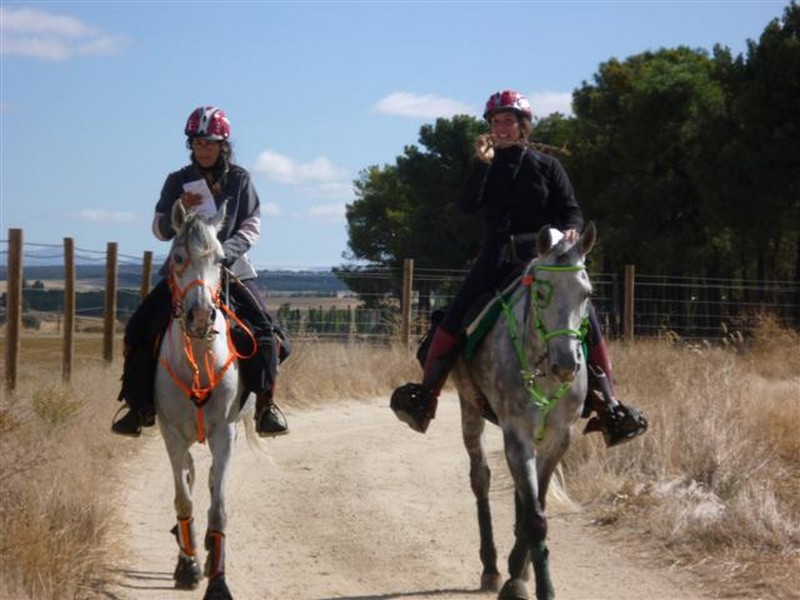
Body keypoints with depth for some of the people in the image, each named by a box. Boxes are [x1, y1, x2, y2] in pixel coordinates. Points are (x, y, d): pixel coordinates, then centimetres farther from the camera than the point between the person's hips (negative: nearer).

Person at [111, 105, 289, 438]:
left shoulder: (239, 179, 3)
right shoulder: (177, 181, 5)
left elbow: (251, 227, 0)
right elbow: (160, 230, 5)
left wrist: (226, 250, -18)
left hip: (231, 267, -1)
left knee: (262, 328, -20)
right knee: (140, 329, -10)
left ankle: (266, 404, -11)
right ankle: (141, 407, -1)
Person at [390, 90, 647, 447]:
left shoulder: (546, 166, 8)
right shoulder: (487, 166, 11)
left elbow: (571, 210, 6)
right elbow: (467, 206, -4)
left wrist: (571, 230, -17)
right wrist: (481, 163, -14)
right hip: (497, 257, 1)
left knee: (586, 317, -16)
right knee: (456, 315, -19)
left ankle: (607, 405, -11)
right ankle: (425, 394, -16)